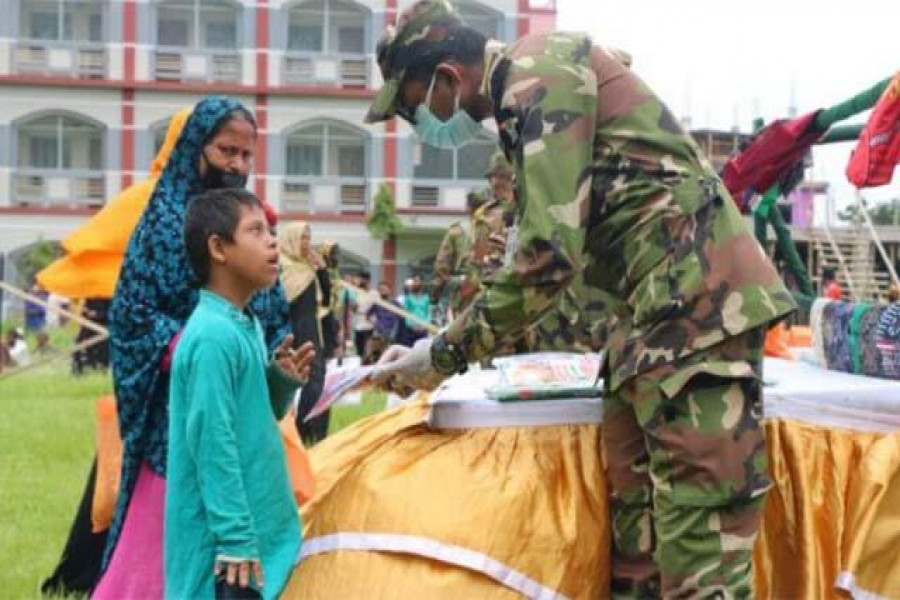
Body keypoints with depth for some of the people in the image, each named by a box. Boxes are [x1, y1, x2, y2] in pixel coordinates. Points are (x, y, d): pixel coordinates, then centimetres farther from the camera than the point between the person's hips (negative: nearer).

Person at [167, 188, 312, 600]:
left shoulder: (247, 326, 10)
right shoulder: (213, 336, -18)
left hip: (255, 532, 10)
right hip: (225, 546, -10)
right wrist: (235, 539, -21)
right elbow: (213, 442, -21)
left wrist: (283, 381, 2)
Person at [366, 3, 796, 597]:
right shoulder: (524, 93, 19)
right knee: (638, 537, 11)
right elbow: (561, 243, 24)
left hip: (694, 294, -10)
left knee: (696, 551, -12)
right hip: (652, 307, 10)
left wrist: (444, 356, -9)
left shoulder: (540, 69, -11)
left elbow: (550, 254, -19)